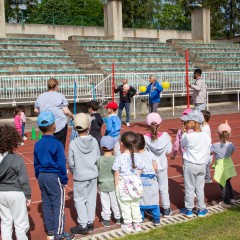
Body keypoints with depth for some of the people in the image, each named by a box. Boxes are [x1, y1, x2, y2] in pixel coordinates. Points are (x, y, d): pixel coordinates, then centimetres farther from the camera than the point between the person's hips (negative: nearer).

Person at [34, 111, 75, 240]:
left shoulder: (37, 144, 2)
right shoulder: (57, 144, -16)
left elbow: (36, 164, 9)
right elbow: (61, 164, -15)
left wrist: (39, 177, 18)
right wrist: (64, 180, -6)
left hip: (42, 177, 7)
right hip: (54, 177, -6)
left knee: (46, 204, 15)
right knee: (58, 205, 3)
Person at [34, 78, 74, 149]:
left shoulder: (40, 97, 7)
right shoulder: (60, 96, -7)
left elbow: (36, 111, 16)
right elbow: (66, 111, -9)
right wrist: (73, 116, 9)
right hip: (60, 126, -4)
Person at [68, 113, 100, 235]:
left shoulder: (73, 143, -17)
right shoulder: (94, 141, -9)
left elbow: (71, 163, -9)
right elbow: (98, 158, -1)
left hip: (80, 177, -3)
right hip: (93, 175, 4)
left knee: (80, 200, 9)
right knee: (91, 199, 16)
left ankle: (83, 226, 13)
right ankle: (90, 222, 27)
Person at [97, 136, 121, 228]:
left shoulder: (99, 160, -11)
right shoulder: (116, 159, -16)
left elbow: (96, 172, -1)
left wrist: (98, 183, 14)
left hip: (102, 185, 1)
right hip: (114, 185, -1)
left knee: (105, 202, 12)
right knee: (115, 202, 15)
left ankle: (106, 220, 20)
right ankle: (118, 218, 29)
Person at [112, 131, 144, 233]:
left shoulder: (119, 157, -18)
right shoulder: (137, 157, -8)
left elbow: (116, 173, -11)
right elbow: (139, 172, 2)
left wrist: (116, 186, 0)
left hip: (123, 184, -3)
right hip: (135, 184, 3)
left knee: (125, 206, 12)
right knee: (135, 204, 18)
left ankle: (128, 225, 22)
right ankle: (137, 224, 27)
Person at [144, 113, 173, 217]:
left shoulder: (145, 138, -16)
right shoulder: (165, 136, -15)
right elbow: (168, 150, -7)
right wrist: (169, 140, 6)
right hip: (162, 166, 0)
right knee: (164, 188, 14)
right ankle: (166, 209, 25)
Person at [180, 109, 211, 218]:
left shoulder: (188, 136, -19)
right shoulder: (207, 136, -5)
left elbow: (182, 144, 2)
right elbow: (208, 152, 3)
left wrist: (184, 132, 7)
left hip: (190, 165, -4)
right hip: (202, 165, 4)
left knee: (189, 188, 10)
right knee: (200, 188, 16)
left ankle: (189, 210, 22)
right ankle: (201, 210, 25)